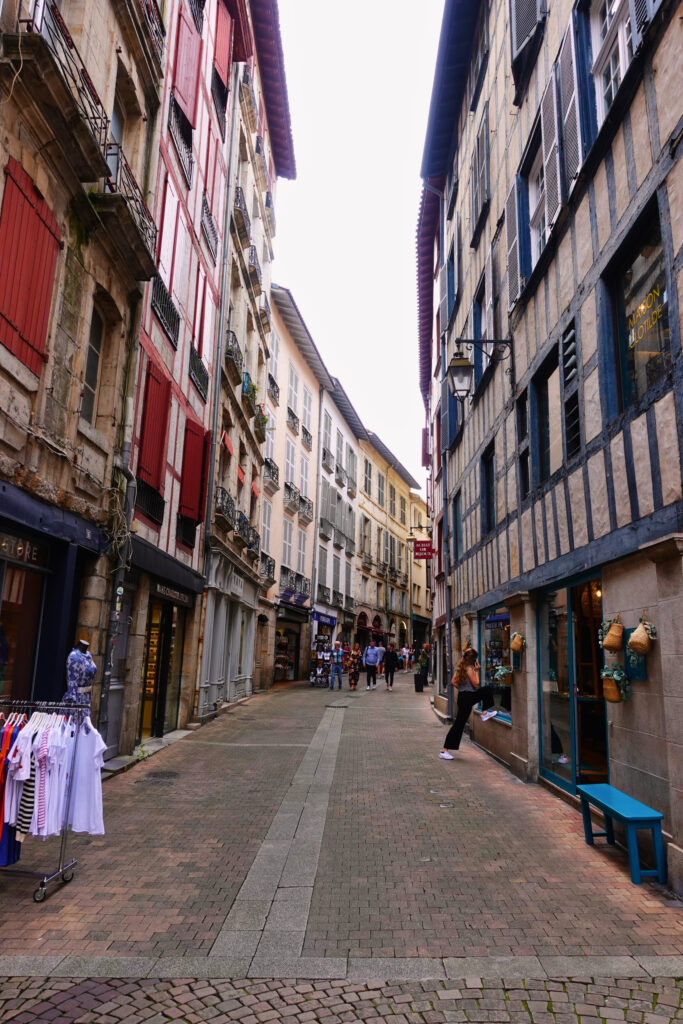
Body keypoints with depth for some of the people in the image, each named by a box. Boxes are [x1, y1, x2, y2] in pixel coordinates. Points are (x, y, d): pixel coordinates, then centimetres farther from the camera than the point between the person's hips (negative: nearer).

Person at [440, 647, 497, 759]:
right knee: (459, 724, -4)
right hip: (467, 698, -9)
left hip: (462, 695, 9)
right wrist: (477, 671, -6)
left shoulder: (460, 667, 8)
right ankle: (444, 750, -1)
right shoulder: (469, 668, -18)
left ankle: (485, 713, 23)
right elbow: (476, 684, -13)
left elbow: (453, 682, 10)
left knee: (488, 689, 19)